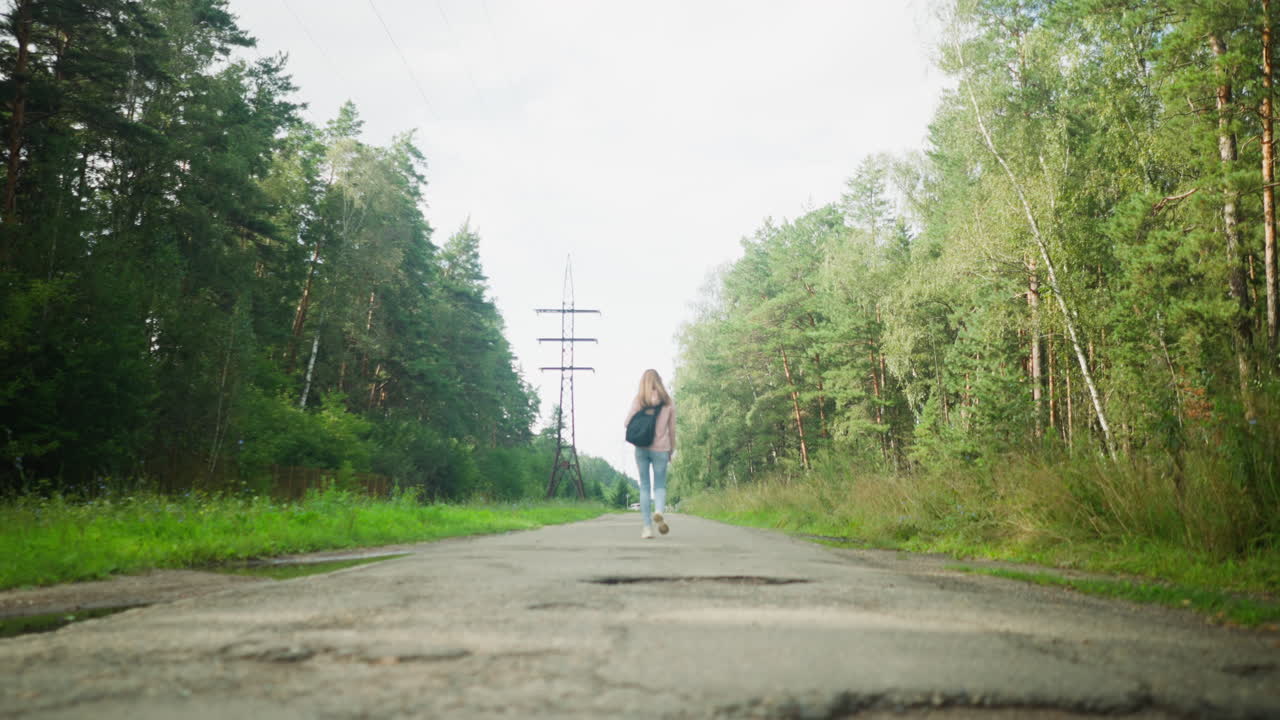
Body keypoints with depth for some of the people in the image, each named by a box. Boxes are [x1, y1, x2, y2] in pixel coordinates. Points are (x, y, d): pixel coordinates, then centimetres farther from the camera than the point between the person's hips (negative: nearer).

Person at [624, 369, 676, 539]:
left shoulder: (639, 399, 0)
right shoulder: (667, 401, 3)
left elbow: (627, 423, 1)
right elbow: (672, 428, 5)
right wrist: (672, 449, 15)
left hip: (641, 448, 0)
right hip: (661, 448, 0)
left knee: (644, 487, 7)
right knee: (660, 485, 10)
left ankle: (647, 527, 3)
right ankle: (659, 511, -20)